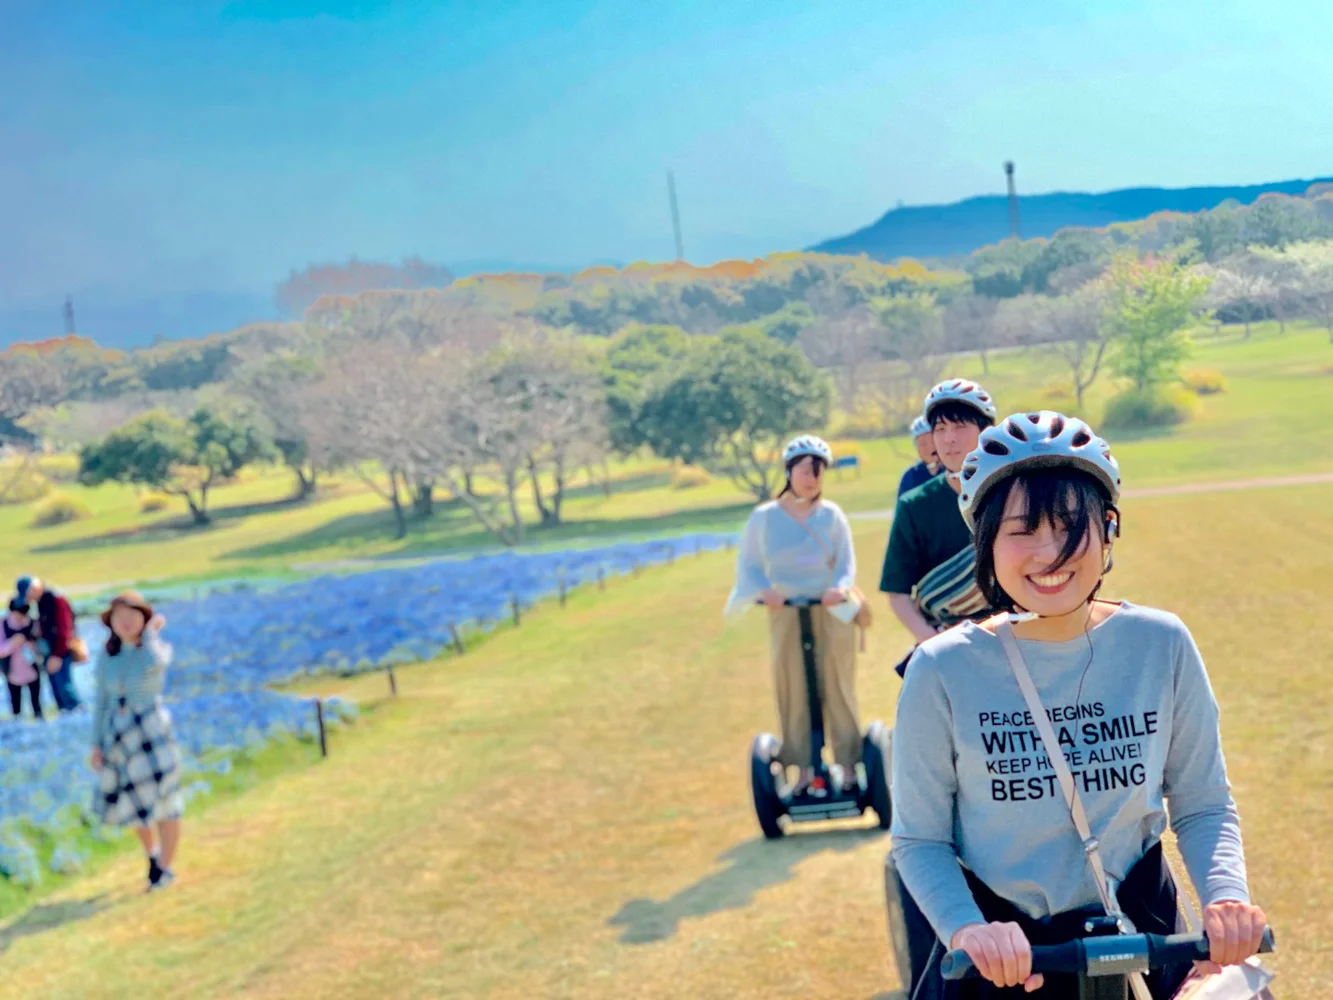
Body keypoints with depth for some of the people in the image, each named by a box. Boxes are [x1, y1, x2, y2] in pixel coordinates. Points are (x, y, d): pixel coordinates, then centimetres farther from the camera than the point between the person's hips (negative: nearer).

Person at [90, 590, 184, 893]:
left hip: (152, 732, -4)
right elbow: (102, 701, 8)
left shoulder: (159, 647, -7)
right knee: (131, 803, 14)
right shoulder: (107, 655, 4)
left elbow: (153, 666, -32)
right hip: (118, 735, 4)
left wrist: (150, 632, -17)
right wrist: (97, 744, 6)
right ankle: (151, 852, 40)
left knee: (164, 802, -1)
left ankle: (165, 868, 15)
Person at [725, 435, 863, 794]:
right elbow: (748, 565, 3)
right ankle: (805, 769, 9)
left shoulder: (831, 514, 1)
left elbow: (847, 561, -2)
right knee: (793, 693, 2)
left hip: (831, 611, -1)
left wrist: (840, 588, -22)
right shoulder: (763, 517, 4)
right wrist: (763, 590, -17)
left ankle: (849, 767, 8)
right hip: (785, 614, 1)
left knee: (838, 689, 1)